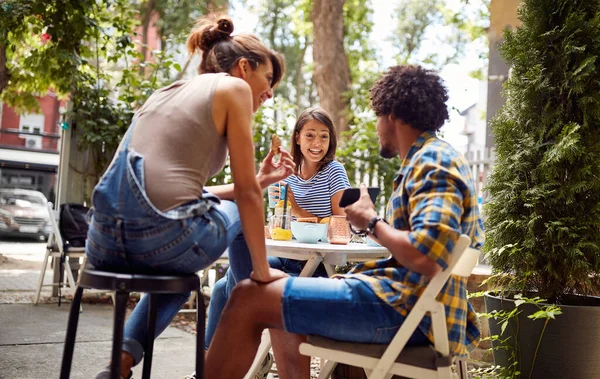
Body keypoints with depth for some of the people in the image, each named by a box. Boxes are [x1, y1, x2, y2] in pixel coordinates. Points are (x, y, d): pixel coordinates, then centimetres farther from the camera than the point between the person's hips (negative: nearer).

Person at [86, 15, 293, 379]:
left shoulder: (167, 92, 25)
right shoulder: (233, 87, 4)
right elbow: (247, 193, 1)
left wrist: (262, 180, 33)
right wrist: (262, 270, 9)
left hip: (105, 240, 7)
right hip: (161, 236, -7)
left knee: (177, 273, 40)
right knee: (242, 211, 26)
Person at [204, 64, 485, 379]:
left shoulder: (433, 161, -13)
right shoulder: (433, 158, 19)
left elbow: (425, 258, -26)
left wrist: (371, 222, -10)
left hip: (405, 307, -11)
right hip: (406, 297, 11)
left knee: (249, 297, -13)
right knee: (281, 302, 24)